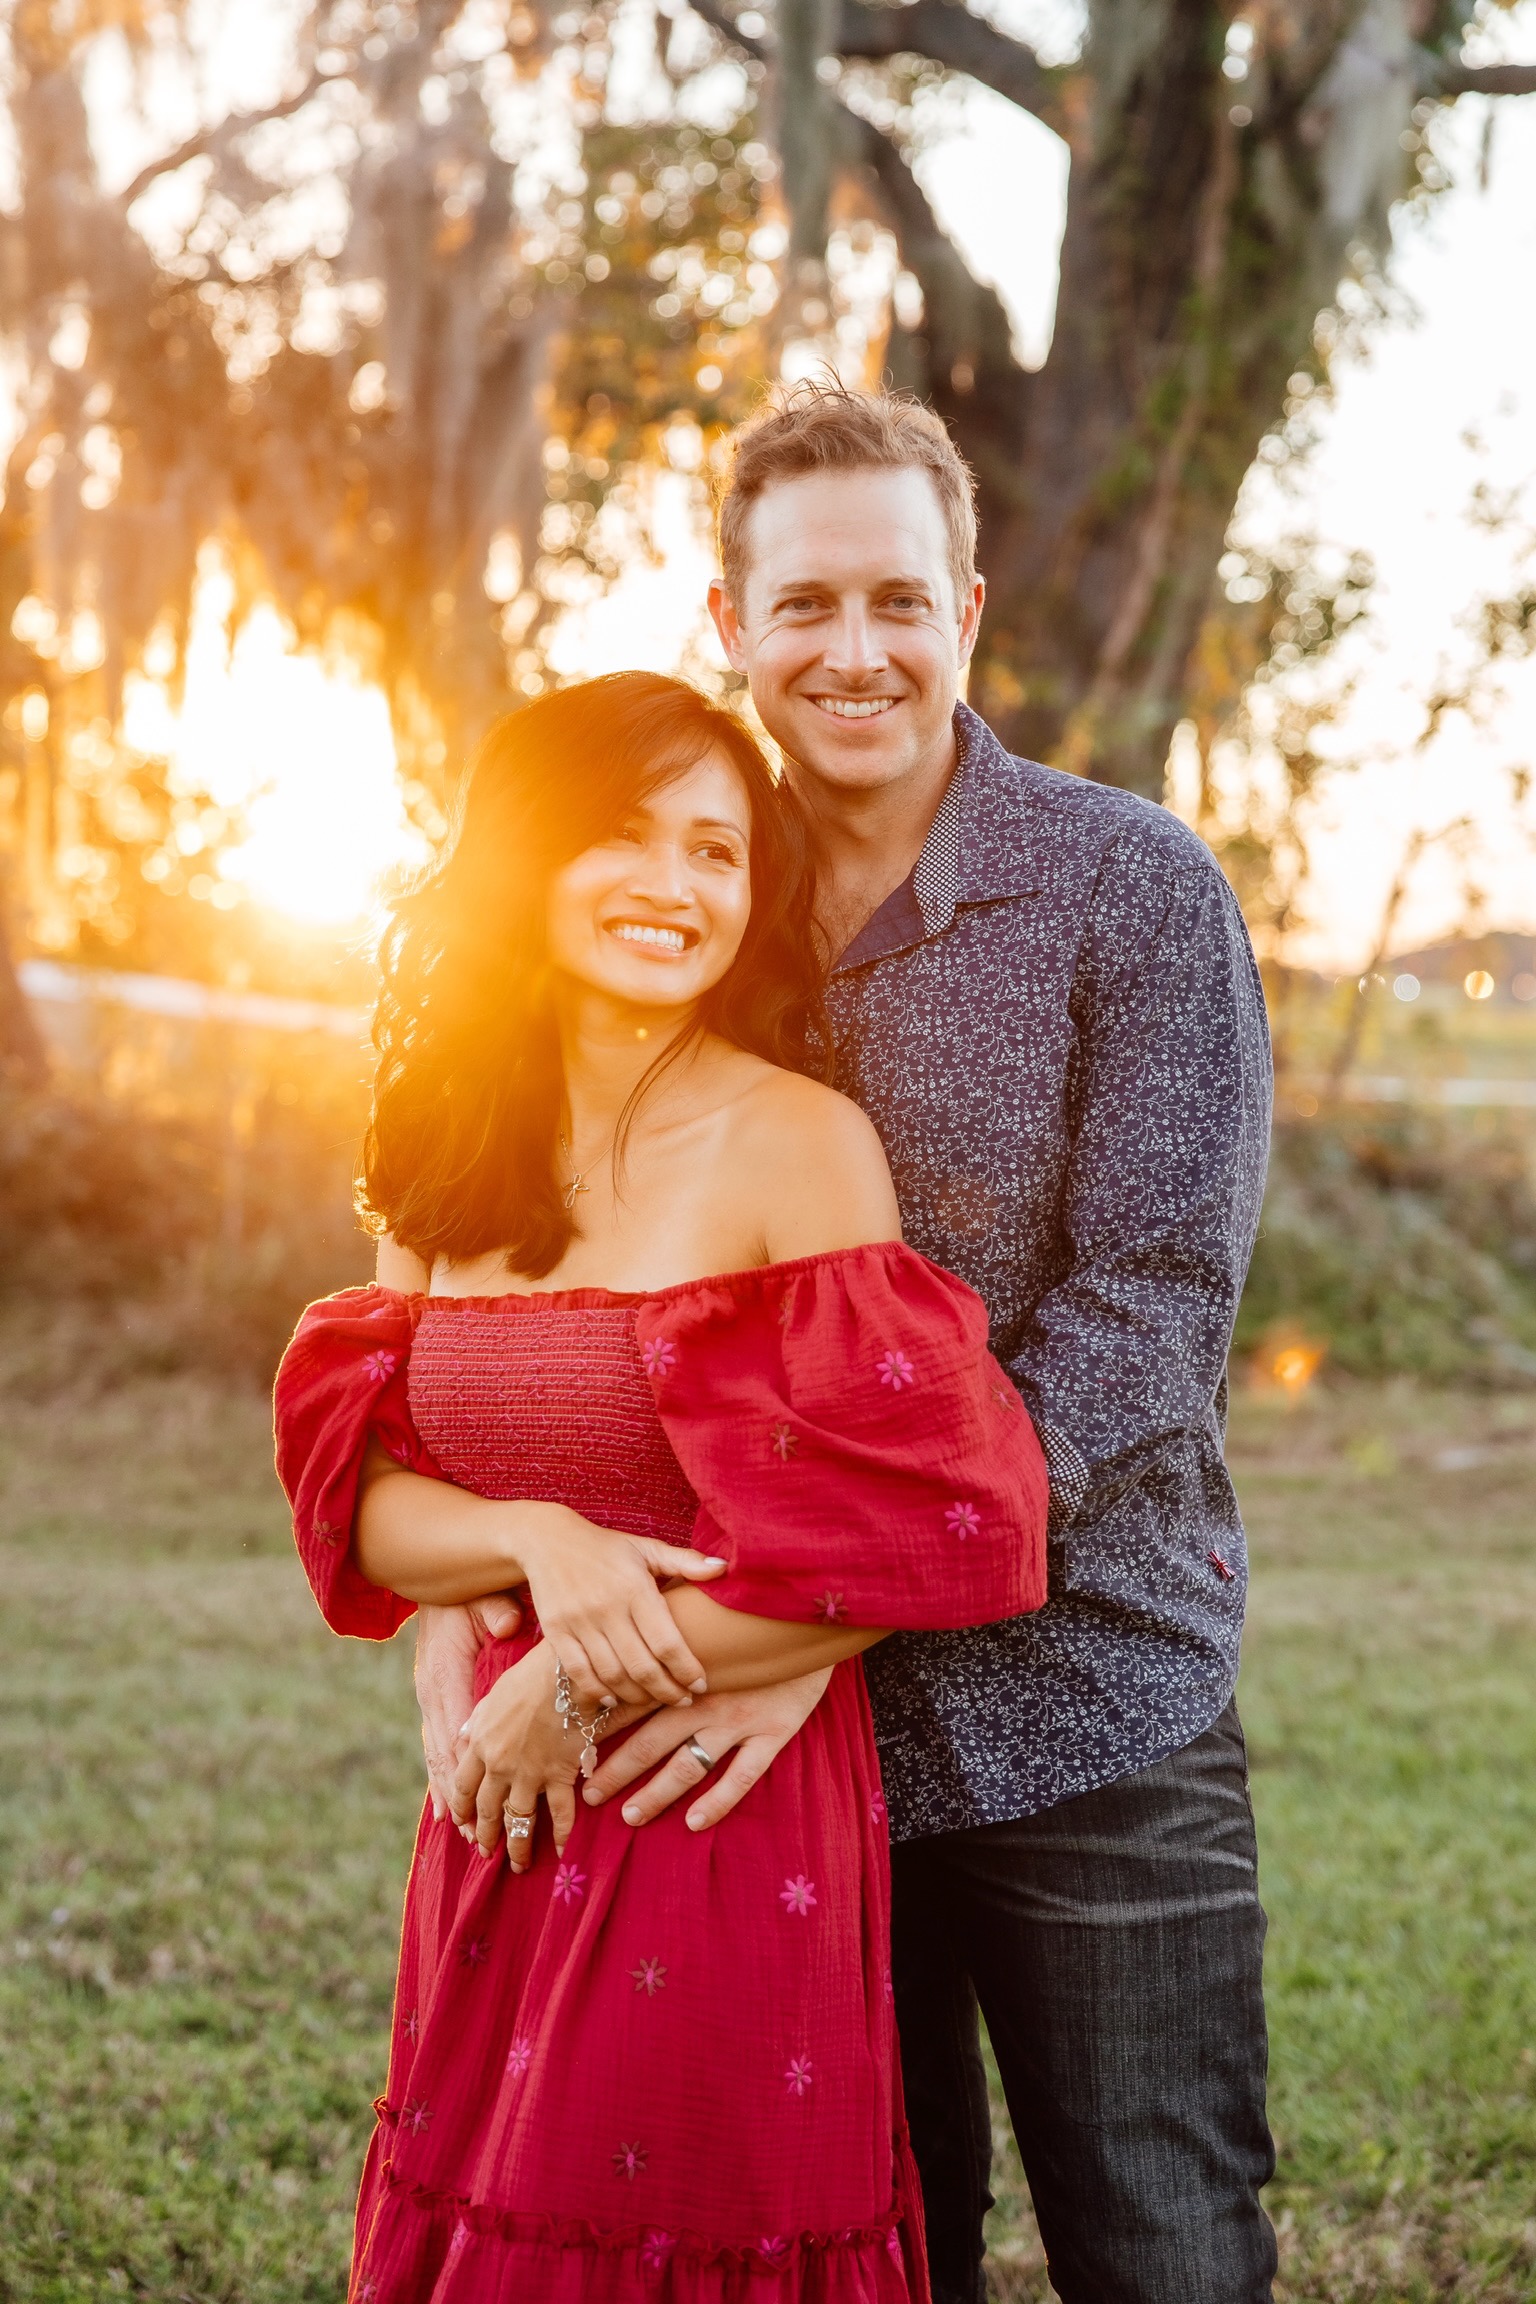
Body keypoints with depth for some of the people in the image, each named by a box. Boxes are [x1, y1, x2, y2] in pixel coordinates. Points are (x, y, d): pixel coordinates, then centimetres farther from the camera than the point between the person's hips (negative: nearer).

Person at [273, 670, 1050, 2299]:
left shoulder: (794, 1143, -11)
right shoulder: (447, 1154, 6)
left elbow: (895, 1548, -14)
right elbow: (361, 1496, 4)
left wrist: (589, 1694, -11)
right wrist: (537, 1543, -17)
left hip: (730, 1816, -5)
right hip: (507, 1818, 5)